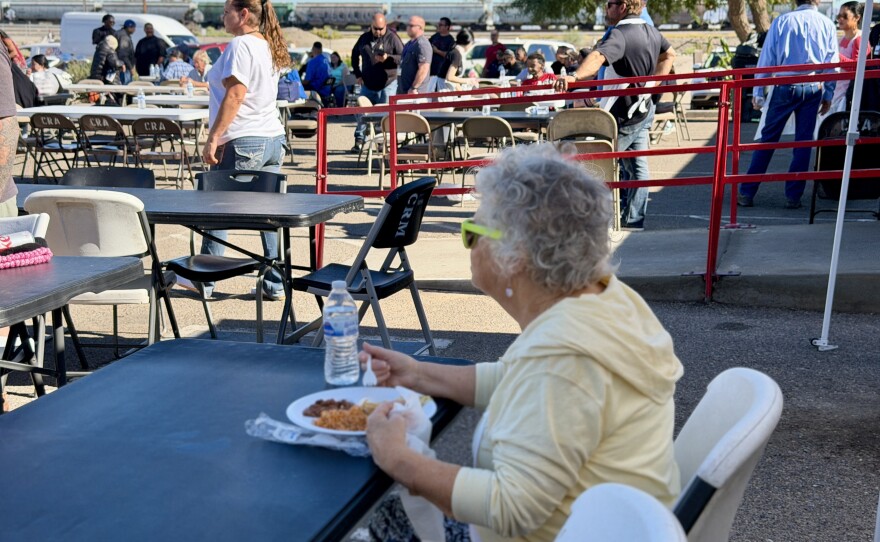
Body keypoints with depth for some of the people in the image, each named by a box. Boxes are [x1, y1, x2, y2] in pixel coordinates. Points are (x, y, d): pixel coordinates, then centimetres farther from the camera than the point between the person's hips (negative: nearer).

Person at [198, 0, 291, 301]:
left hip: (244, 141, -9)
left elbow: (235, 95, -19)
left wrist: (213, 137, -17)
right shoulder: (268, 47, 16)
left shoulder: (240, 45, -11)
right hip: (273, 138, 9)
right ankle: (275, 284, 9)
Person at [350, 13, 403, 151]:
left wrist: (388, 58, -23)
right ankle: (359, 141, 14)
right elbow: (355, 55, 21)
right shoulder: (364, 38, 8)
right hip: (367, 84, 4)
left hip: (387, 84, -4)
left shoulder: (392, 38, -6)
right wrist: (358, 74, 14)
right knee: (362, 113, 5)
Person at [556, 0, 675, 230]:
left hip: (623, 114, -9)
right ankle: (634, 219, 17)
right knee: (637, 166, 12)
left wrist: (575, 77, -56)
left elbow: (599, 57, -41)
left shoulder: (620, 34, -21)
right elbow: (669, 54, 25)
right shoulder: (651, 31, 8)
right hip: (642, 110, 9)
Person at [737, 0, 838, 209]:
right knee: (803, 142, 8)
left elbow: (766, 58, -2)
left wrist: (757, 92, 2)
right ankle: (793, 196, 9)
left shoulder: (781, 21, 0)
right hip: (813, 89, 1)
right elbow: (832, 63, 6)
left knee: (768, 138, 4)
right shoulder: (827, 25, 4)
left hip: (784, 87, -1)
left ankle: (747, 193, 4)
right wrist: (828, 95, 14)